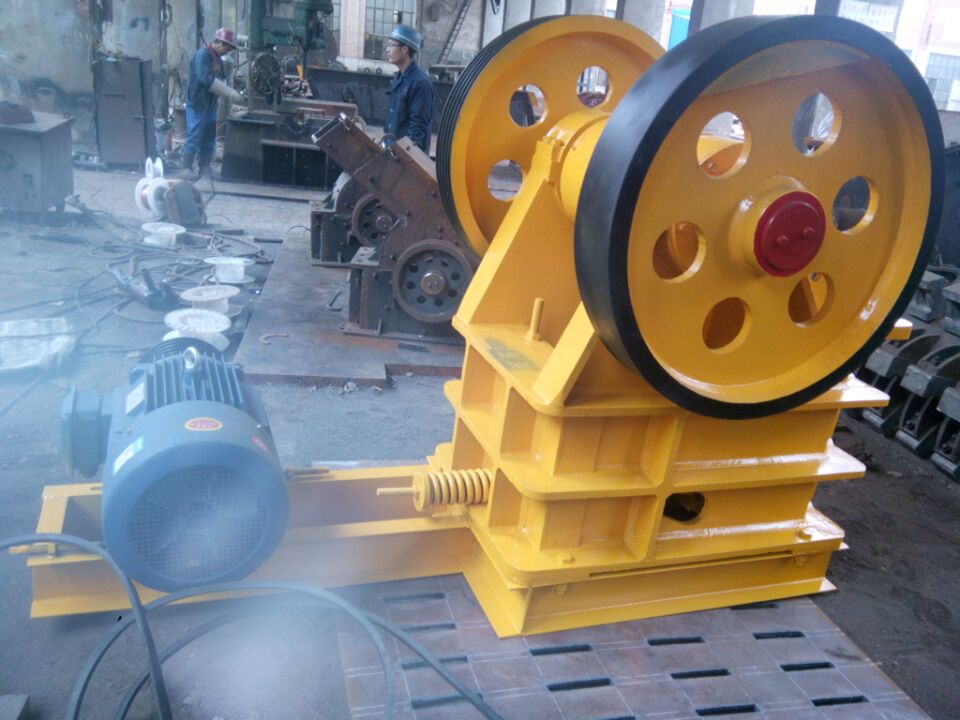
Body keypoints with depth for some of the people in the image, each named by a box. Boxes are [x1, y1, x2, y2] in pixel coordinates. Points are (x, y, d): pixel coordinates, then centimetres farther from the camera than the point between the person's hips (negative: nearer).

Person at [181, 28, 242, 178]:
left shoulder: (218, 59, 14)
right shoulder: (202, 54, -14)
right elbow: (206, 78, -27)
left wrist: (231, 93, 2)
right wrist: (230, 92, -30)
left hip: (211, 105, 8)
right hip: (197, 104, -8)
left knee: (209, 138, 10)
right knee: (194, 137, -7)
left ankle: (204, 168, 17)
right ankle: (186, 169, -2)